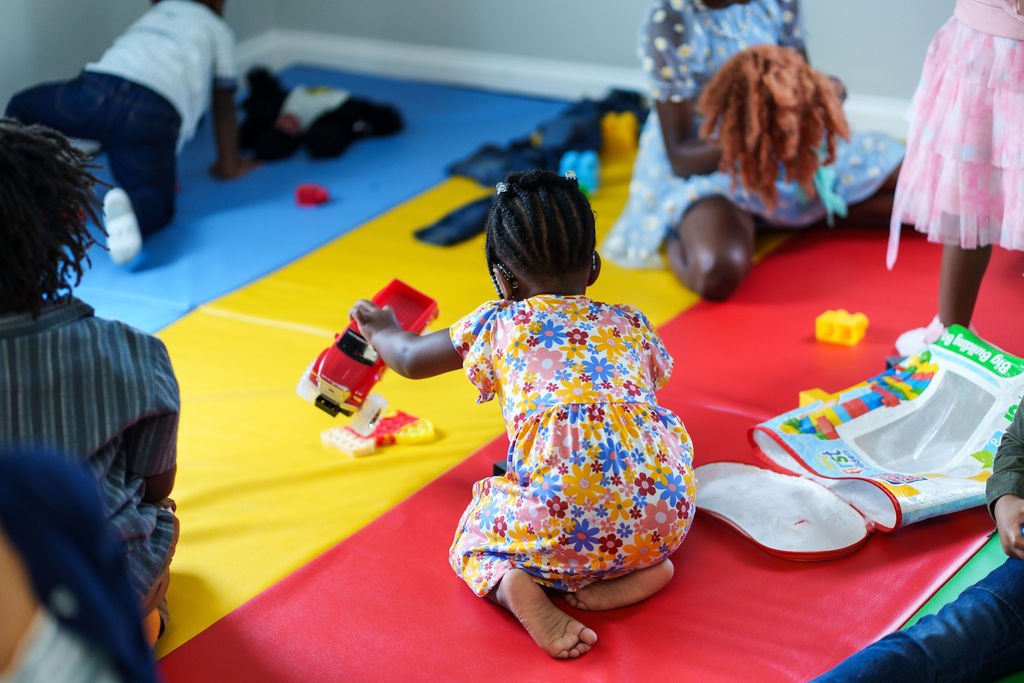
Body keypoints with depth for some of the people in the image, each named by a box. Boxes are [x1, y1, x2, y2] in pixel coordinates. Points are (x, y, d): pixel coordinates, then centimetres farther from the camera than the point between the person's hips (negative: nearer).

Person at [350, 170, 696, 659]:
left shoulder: (499, 324, 17)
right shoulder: (631, 325, 22)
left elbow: (411, 359, 33)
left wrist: (381, 331, 56)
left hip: (562, 524, -2)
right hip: (664, 512, 3)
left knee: (477, 533, 26)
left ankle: (515, 587, -8)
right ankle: (641, 569, 8)